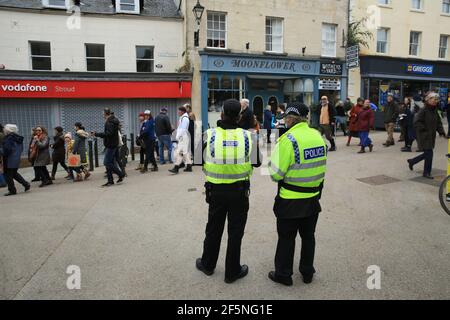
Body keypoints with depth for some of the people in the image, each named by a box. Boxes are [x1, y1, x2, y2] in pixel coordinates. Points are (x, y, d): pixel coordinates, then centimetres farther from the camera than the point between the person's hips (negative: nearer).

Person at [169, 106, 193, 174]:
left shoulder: (184, 118, -13)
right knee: (186, 152, 11)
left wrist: (177, 137, -15)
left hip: (183, 138, -10)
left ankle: (176, 168, -13)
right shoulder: (182, 118, 17)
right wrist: (178, 137, 13)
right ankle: (189, 167, 15)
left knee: (178, 152, -12)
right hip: (182, 137, 10)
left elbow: (183, 129, -18)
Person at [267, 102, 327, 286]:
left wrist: (272, 162, 0)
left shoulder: (288, 139, -20)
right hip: (313, 198, 6)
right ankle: (308, 272, 36)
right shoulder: (317, 136, -2)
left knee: (286, 237, 11)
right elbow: (320, 167, 7)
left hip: (291, 200, -5)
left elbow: (277, 174, -19)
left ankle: (283, 274, 27)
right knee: (308, 235, 20)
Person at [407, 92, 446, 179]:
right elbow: (416, 122, -18)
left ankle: (412, 161, 34)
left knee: (427, 154, 14)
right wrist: (424, 129, -18)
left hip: (432, 136, 8)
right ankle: (427, 173, 7)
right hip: (424, 136, -8)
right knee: (429, 153, -6)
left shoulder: (435, 111, 11)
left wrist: (441, 132, 5)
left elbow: (438, 123, 18)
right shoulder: (423, 110, -14)